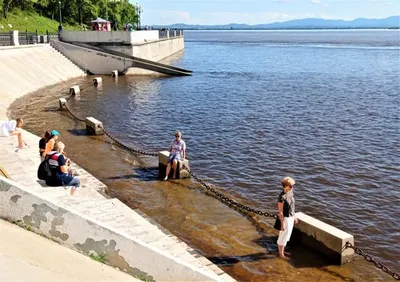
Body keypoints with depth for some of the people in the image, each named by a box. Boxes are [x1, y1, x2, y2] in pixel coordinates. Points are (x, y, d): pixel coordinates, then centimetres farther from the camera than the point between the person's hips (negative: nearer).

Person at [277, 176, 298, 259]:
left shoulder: (290, 193, 0)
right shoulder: (282, 197, -26)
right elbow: (280, 211, -21)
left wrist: (294, 216, 18)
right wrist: (282, 224, -19)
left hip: (291, 217, 9)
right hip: (285, 218, -9)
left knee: (287, 235, 20)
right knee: (283, 237, 6)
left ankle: (282, 251, 36)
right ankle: (281, 254, 21)